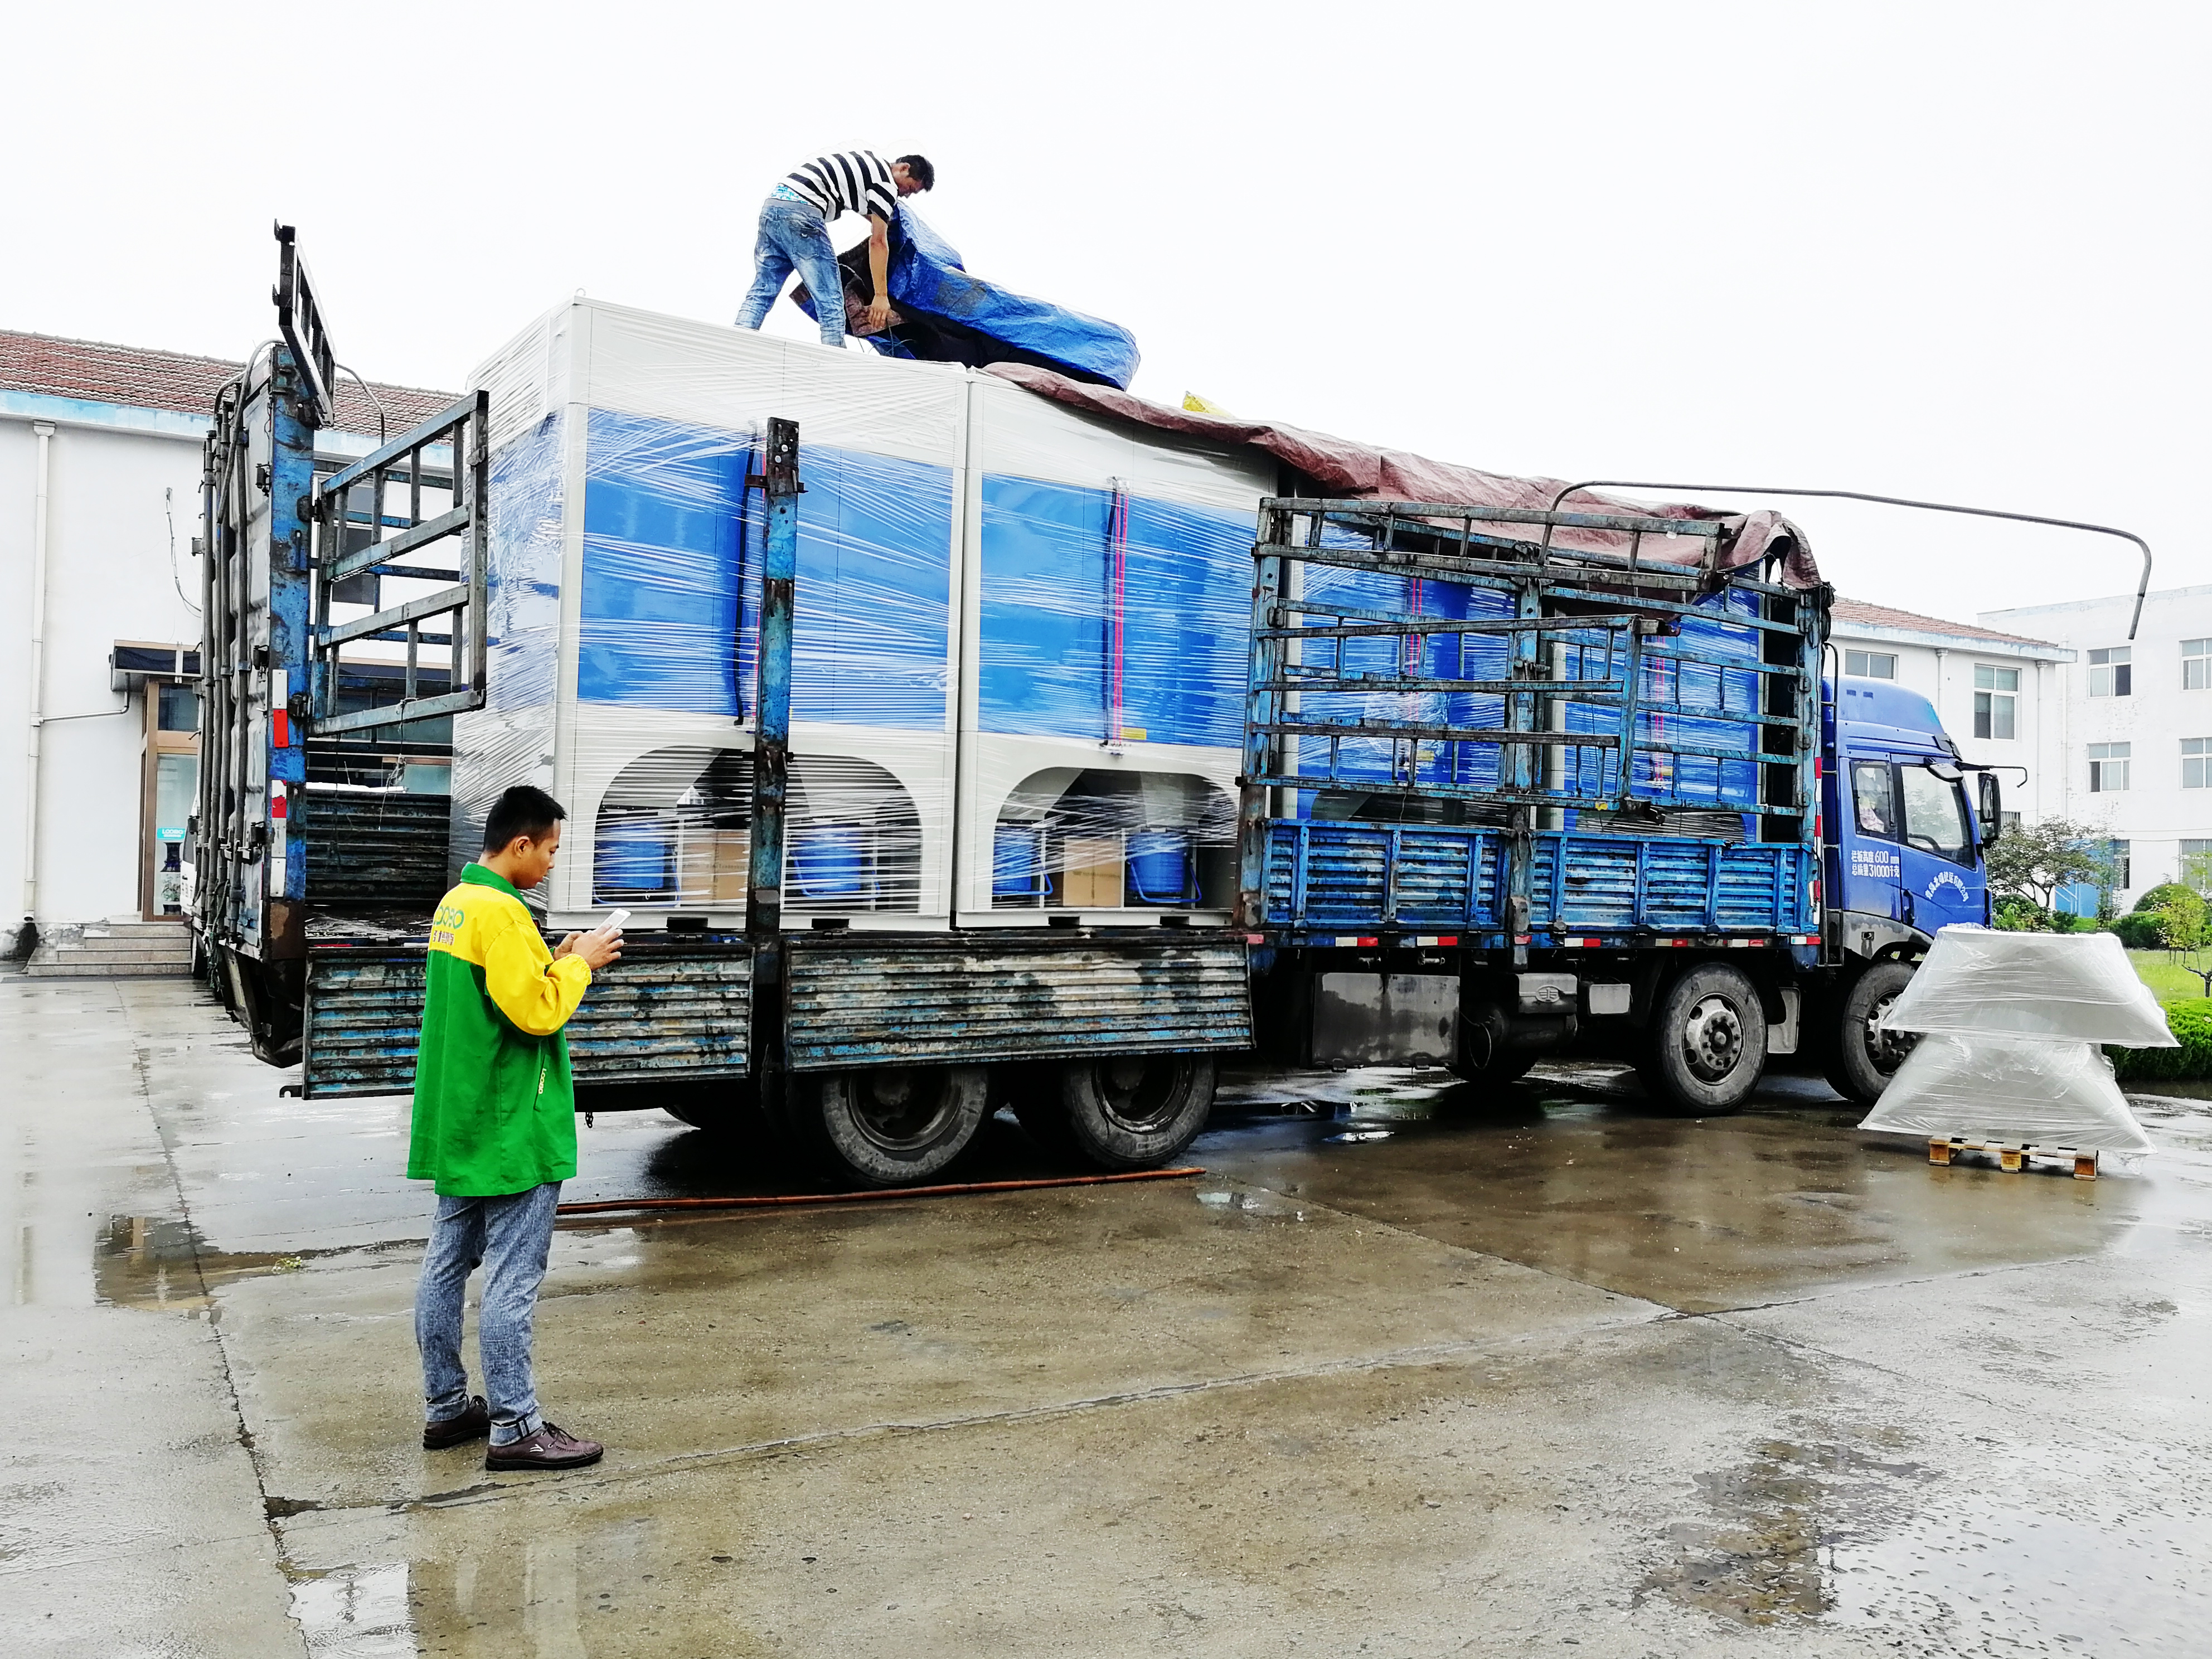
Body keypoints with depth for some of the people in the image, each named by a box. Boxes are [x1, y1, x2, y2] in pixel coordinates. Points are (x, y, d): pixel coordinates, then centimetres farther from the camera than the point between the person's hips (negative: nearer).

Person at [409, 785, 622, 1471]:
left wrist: (555, 962, 10)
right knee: (513, 1279, -3)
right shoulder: (502, 912, -19)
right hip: (512, 1130, -10)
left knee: (447, 1266, 15)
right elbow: (536, 1012, -21)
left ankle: (446, 1406, 26)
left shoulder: (456, 903, 12)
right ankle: (514, 1428, 3)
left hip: (458, 1124, 10)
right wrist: (579, 964, -7)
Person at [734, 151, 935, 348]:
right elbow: (878, 243, -2)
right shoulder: (886, 182, 0)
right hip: (800, 212, -9)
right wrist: (881, 296, -2)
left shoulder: (869, 163, 26)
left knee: (762, 291, 6)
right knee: (831, 301, -6)